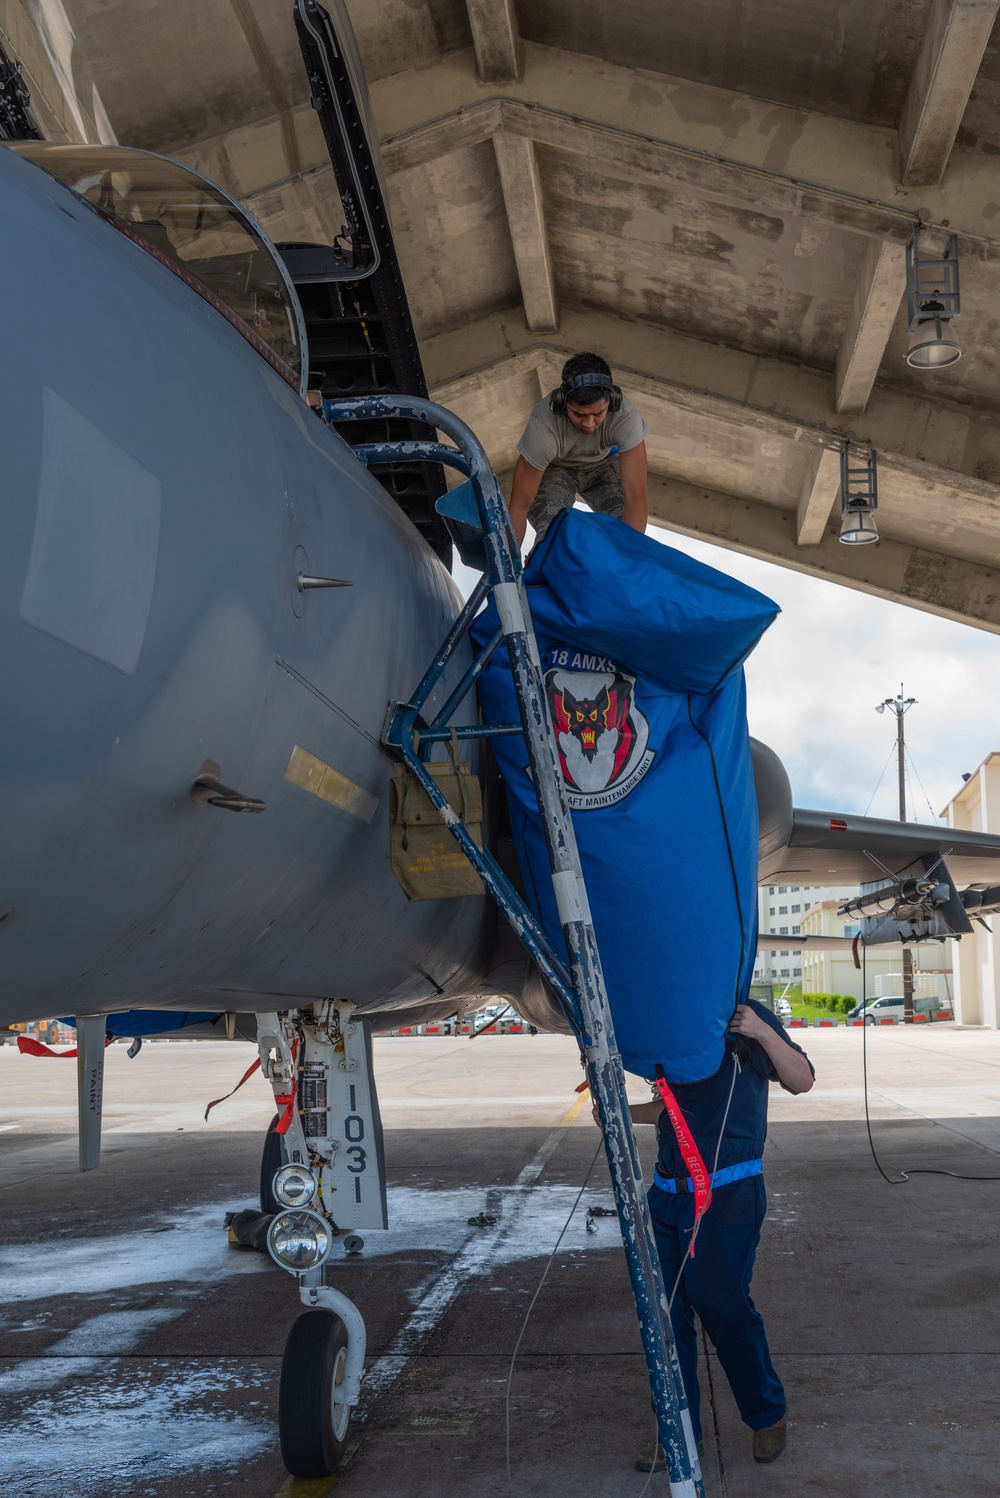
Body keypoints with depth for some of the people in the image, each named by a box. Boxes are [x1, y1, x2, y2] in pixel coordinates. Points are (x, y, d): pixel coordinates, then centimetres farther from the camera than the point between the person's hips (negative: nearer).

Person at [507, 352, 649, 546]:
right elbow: (519, 506, -34)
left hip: (602, 463, 2)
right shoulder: (543, 426, -39)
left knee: (629, 525, -22)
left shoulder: (625, 416, -36)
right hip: (553, 468, -2)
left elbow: (635, 496, -37)